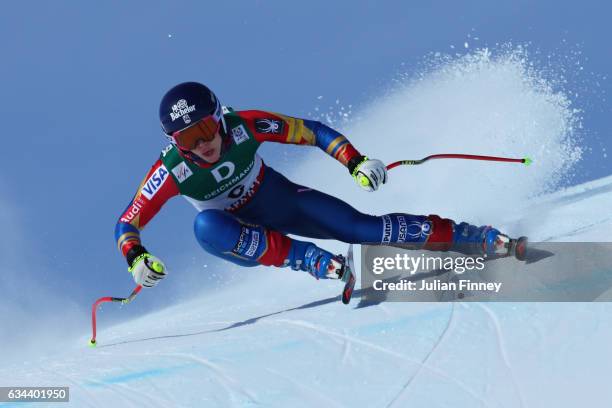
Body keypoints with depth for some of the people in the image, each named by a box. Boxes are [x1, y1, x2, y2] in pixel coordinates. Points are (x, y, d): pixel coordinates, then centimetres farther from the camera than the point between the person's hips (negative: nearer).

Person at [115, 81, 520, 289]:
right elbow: (127, 224, -23)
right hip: (243, 235, 0)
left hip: (282, 200, 1)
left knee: (361, 228, -17)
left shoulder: (244, 125, -26)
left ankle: (476, 238, -5)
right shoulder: (172, 171, -27)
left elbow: (309, 131, -17)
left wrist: (355, 161, -29)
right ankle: (312, 261, -32)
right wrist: (136, 259, -43)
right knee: (206, 226, -36)